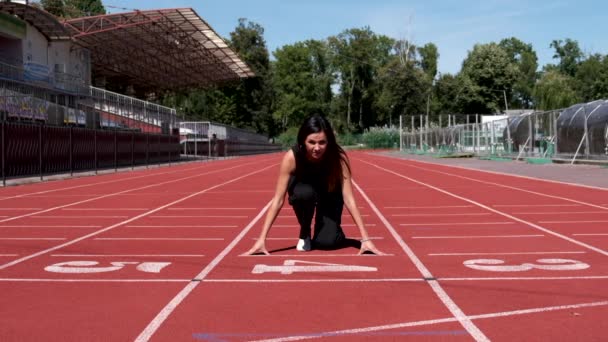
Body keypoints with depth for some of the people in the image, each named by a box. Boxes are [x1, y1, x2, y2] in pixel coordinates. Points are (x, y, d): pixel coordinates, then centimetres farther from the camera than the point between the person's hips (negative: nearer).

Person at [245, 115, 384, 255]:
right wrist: (262, 239, -38)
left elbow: (349, 199, -32)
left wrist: (365, 238, -37)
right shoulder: (291, 157, -35)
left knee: (327, 241, -21)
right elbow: (278, 200, -33)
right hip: (303, 190, 1)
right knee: (305, 193, -37)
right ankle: (304, 233, -7)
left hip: (329, 193, 0)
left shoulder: (338, 158, -34)